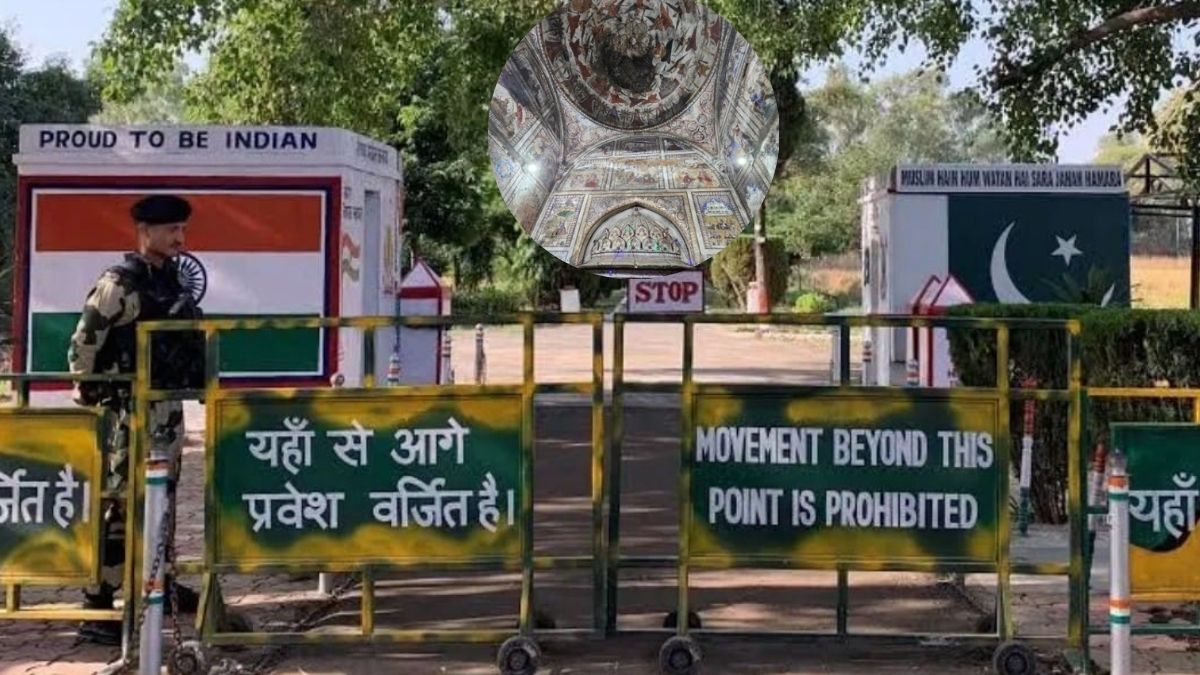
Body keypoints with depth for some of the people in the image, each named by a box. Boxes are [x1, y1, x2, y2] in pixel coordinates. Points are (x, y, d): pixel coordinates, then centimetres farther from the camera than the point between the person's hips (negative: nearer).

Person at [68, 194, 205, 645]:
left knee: (163, 496, 19)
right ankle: (97, 610, -7)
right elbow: (82, 345, -11)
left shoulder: (175, 280, 11)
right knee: (121, 504, -9)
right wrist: (87, 400, -9)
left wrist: (200, 382, 20)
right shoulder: (119, 284, -12)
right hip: (131, 410, -8)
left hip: (169, 408, 8)